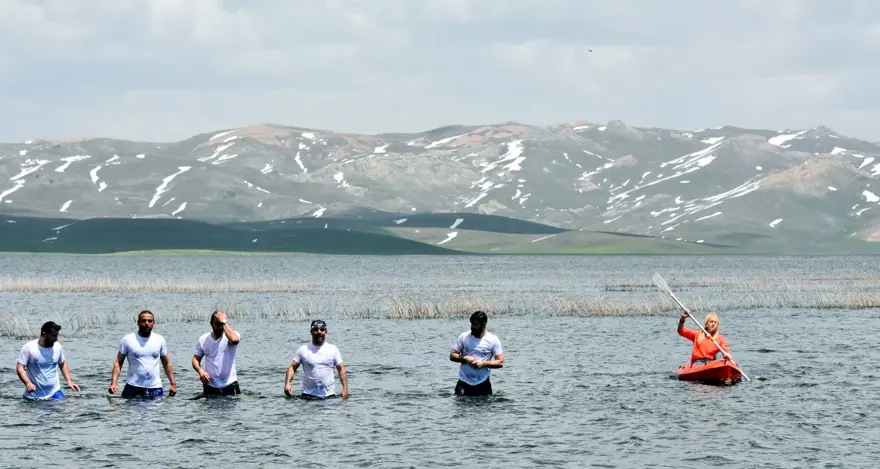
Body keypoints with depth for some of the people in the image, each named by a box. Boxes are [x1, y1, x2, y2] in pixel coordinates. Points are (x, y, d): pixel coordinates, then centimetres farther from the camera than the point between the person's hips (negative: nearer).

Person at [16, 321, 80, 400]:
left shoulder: (57, 346, 3)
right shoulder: (28, 348, -10)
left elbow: (63, 364, 18)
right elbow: (19, 368, -13)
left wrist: (69, 381, 6)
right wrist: (28, 383, -29)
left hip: (54, 393, 2)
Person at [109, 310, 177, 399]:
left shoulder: (160, 340, 7)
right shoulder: (127, 340, 0)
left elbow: (167, 363, 13)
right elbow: (118, 362, -1)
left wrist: (173, 383, 5)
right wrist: (113, 383, -13)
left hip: (155, 388, 1)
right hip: (133, 388, -1)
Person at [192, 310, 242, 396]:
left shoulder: (231, 334, -5)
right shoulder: (203, 339, 5)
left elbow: (234, 339, -30)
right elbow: (196, 359, 8)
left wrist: (224, 322, -22)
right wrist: (200, 370, -13)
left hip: (229, 385, -3)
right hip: (210, 385, 3)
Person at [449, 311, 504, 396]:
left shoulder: (493, 340, -2)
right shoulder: (464, 337, 2)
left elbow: (500, 362, -4)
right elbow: (452, 355, 4)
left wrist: (483, 363, -16)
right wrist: (465, 358, -14)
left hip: (483, 383, -1)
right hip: (464, 382, 1)